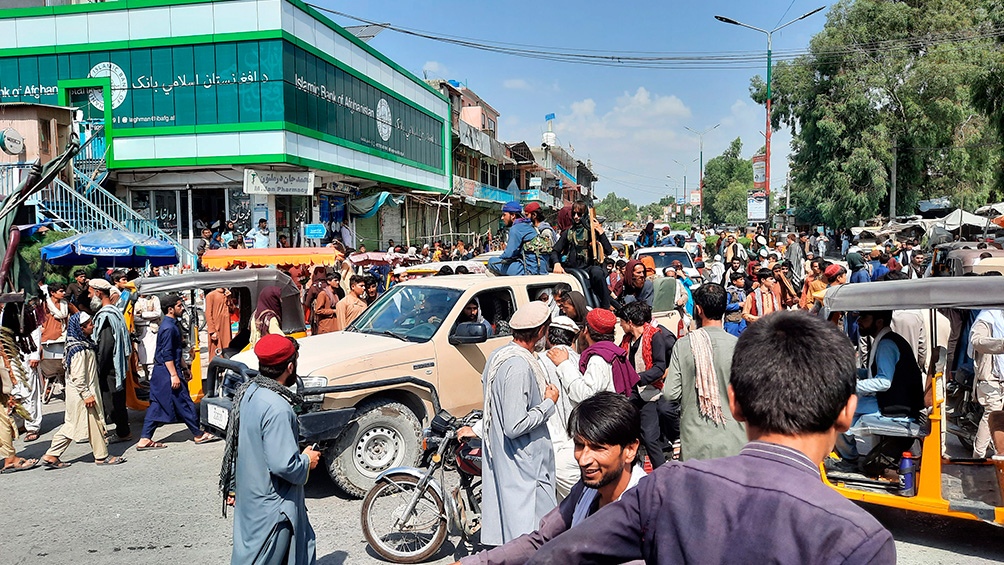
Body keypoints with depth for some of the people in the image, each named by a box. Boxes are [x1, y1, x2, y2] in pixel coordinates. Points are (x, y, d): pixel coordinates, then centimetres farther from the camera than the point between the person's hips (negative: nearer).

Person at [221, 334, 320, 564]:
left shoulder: (246, 392, 1)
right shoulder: (277, 408, -28)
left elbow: (235, 444, 10)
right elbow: (283, 464, -30)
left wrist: (233, 487, 20)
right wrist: (307, 461, -10)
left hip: (250, 494, 9)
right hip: (270, 506, -9)